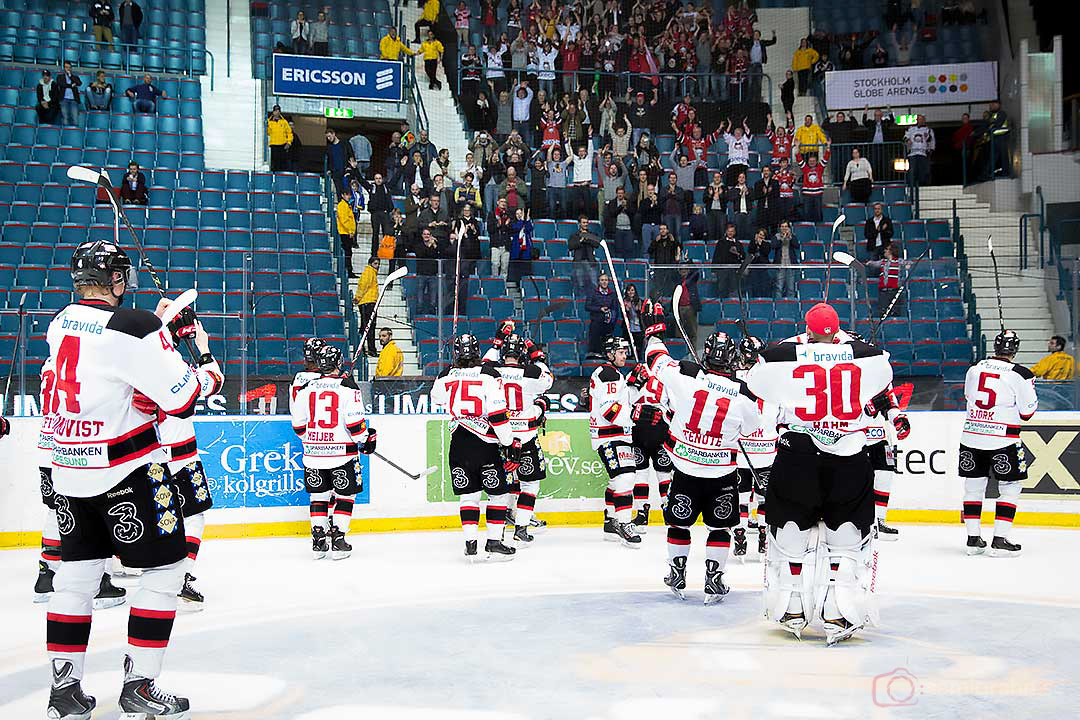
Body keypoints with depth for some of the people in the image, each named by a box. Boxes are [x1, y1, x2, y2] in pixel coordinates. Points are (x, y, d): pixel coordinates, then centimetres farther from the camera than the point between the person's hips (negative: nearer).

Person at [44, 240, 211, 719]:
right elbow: (183, 400, -15)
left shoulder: (59, 324, 7)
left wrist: (162, 330, 19)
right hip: (125, 472, -7)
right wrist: (204, 355, 3)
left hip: (68, 472, 8)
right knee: (165, 569, 5)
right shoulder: (134, 328, -17)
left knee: (76, 574, 14)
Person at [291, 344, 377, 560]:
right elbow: (355, 422, -13)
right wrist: (366, 439, 3)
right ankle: (337, 539, 2)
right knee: (345, 495, 8)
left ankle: (318, 540, 11)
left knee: (318, 496, 14)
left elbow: (299, 426, 9)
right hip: (341, 452, -4)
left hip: (313, 453, 4)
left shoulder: (306, 388, 4)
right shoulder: (347, 386, -8)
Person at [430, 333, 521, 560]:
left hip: (459, 445, 3)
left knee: (468, 494, 11)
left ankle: (470, 544, 5)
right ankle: (494, 542, 7)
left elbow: (437, 401, 24)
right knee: (497, 493, 9)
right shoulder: (489, 376, -8)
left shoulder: (444, 377, 2)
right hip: (486, 443, -3)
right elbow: (498, 415, -12)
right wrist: (511, 445, -6)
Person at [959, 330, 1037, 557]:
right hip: (1002, 439, -4)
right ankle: (1000, 540, 0)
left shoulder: (974, 368, 6)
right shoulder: (1020, 375, -8)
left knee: (974, 486, 14)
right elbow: (1027, 413, -2)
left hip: (971, 437, 4)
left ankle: (973, 538, 16)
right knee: (1011, 487, 7)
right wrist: (1030, 387, 14)